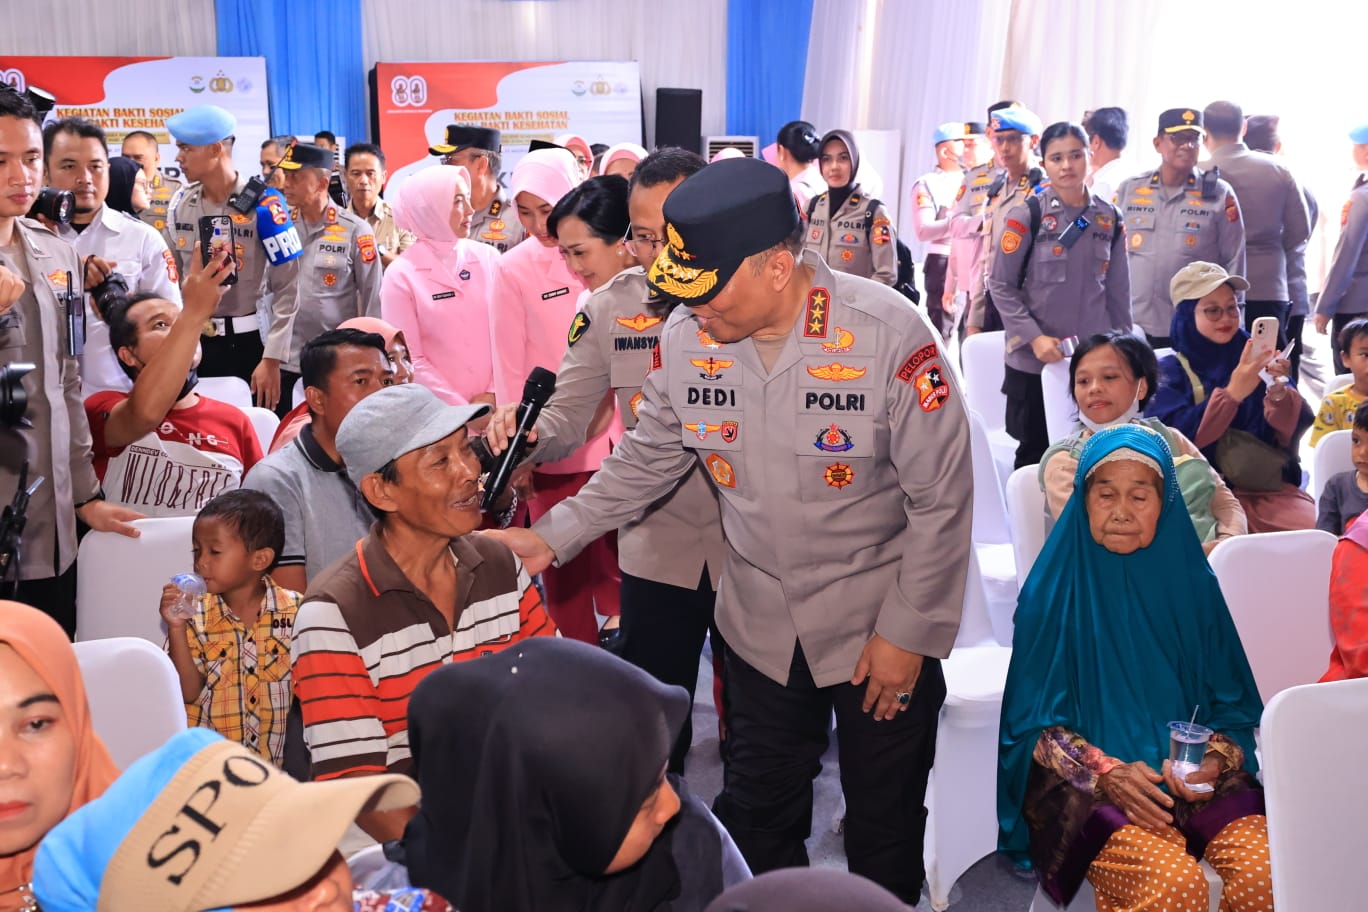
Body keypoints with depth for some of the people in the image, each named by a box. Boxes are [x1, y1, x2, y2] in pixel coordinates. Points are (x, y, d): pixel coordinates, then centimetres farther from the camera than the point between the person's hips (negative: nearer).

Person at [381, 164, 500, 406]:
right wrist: (462, 408, -10)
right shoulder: (401, 275, -7)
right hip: (438, 410, -2)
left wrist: (493, 393, -8)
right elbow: (410, 359, -8)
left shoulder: (488, 258, 2)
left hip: (493, 405, 3)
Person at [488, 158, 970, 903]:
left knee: (885, 819, 16)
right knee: (756, 814, 21)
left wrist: (907, 632, -13)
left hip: (881, 623, -3)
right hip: (761, 623, 4)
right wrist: (552, 536, -4)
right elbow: (647, 458, 4)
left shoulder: (890, 333, -23)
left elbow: (940, 500, -16)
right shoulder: (686, 337, -12)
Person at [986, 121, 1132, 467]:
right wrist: (1033, 337, -15)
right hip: (1033, 360, -3)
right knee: (1034, 454, 8)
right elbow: (1000, 285, -7)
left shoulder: (1109, 219, 5)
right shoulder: (1027, 215, -7)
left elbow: (1118, 290, 11)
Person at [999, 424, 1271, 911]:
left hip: (1194, 779, 3)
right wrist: (1107, 771, -14)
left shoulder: (1191, 583, 8)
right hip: (1086, 789, -3)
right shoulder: (1052, 591, 1)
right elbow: (1032, 723, 1)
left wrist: (1214, 762, -9)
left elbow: (1233, 707, 11)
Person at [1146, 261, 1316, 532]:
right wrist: (1231, 393, -24)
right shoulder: (1169, 372, 2)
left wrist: (1278, 393, -18)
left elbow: (1297, 430, 3)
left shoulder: (1256, 359, 11)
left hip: (1271, 487, 4)